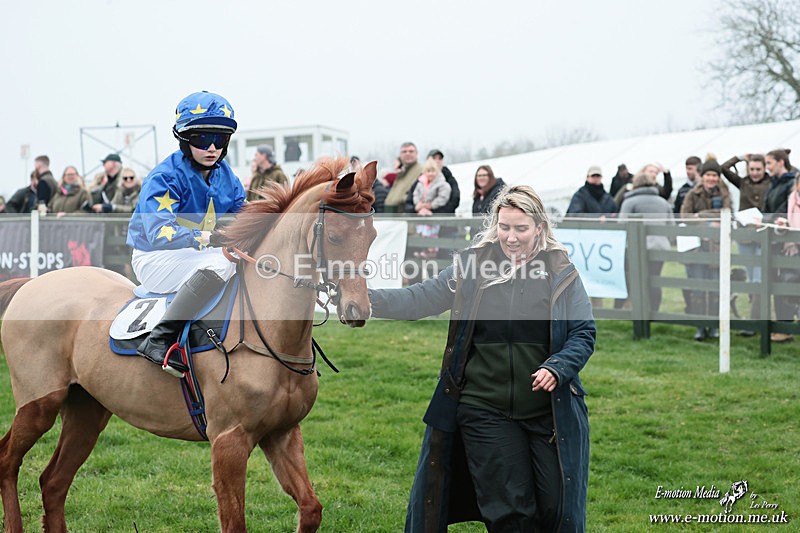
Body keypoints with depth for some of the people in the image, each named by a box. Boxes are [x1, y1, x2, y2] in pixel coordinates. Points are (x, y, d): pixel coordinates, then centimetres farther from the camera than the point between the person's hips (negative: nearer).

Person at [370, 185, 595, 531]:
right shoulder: (473, 265, 2)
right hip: (486, 412, 0)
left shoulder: (561, 272, -1)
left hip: (550, 413, 0)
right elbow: (419, 300, 1)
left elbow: (584, 333, 1)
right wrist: (365, 297, -11)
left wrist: (557, 367, -16)